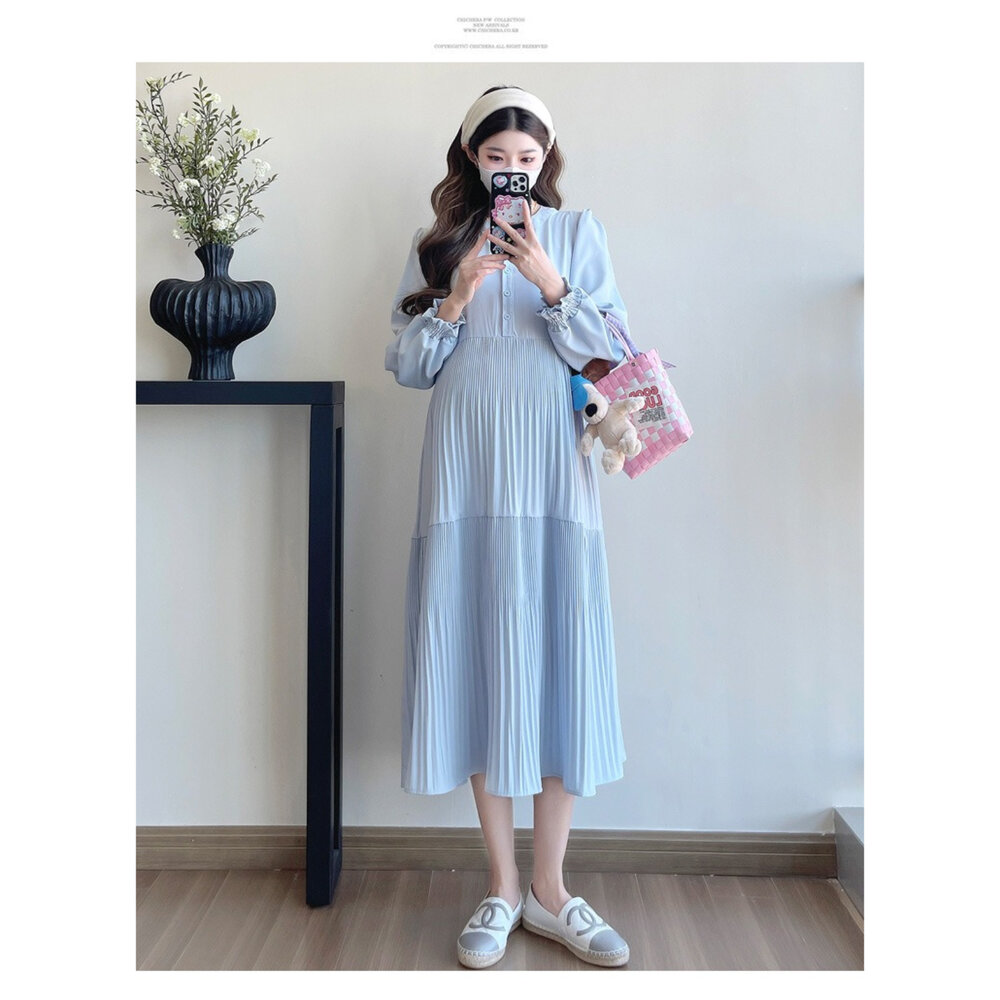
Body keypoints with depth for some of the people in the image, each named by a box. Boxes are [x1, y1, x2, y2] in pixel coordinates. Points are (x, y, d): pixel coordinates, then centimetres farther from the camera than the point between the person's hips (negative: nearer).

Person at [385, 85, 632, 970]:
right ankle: (502, 885, 17)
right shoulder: (440, 242, 14)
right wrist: (457, 298, -6)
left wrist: (551, 287, -10)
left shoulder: (579, 233, 11)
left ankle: (549, 887, 14)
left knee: (559, 657, -2)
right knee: (479, 661, 2)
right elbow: (408, 367, 9)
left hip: (553, 471, 0)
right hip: (467, 473, 1)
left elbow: (609, 355, 3)